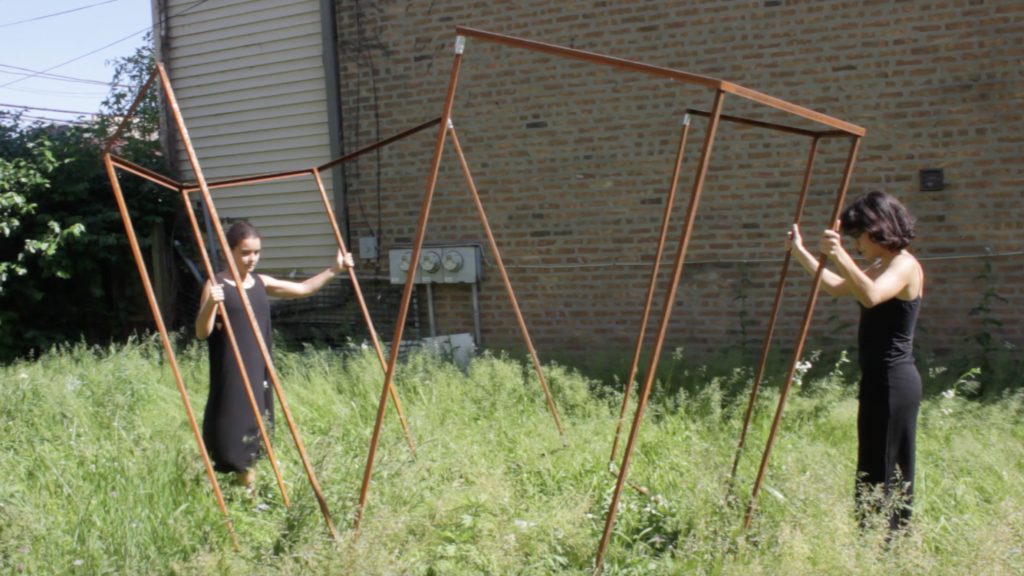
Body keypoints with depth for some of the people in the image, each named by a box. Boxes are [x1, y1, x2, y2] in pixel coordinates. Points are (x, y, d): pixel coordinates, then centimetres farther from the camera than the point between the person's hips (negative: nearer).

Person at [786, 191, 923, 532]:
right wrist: (800, 253, 29)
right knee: (894, 474, 14)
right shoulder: (881, 267, 16)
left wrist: (841, 256, -44)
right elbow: (838, 287, 28)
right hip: (880, 380, 10)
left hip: (892, 382, -10)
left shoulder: (905, 265, -14)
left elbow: (871, 296, -35)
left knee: (877, 475, -8)